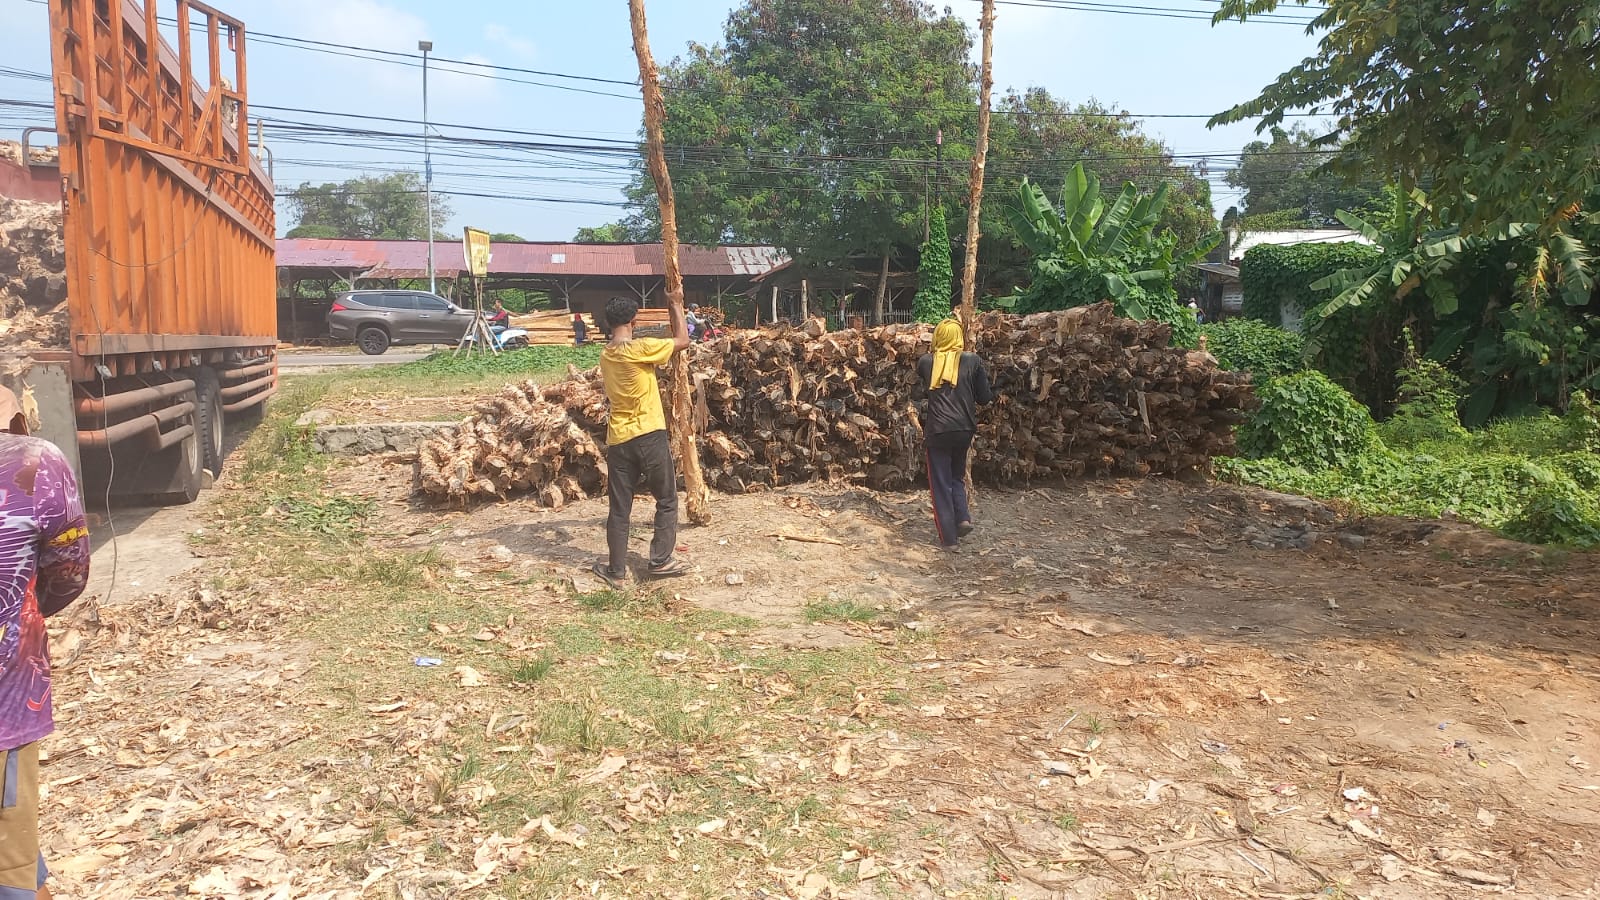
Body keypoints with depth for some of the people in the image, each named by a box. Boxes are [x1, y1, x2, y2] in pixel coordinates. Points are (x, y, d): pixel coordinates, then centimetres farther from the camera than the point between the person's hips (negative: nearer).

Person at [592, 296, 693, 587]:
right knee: (667, 500, 11)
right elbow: (683, 341, -4)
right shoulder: (640, 348, -14)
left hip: (618, 439, 6)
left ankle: (616, 570, 15)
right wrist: (676, 307, 8)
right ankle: (661, 560, 13)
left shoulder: (606, 356, 7)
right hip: (649, 435, -6)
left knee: (619, 507, 10)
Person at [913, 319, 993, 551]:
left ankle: (948, 537, 6)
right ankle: (963, 517, 3)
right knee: (957, 476, 23)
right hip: (964, 428, 2)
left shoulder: (926, 361, 1)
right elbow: (984, 397, 4)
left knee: (941, 483, 7)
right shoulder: (972, 361, -1)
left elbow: (916, 394, 12)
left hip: (937, 430, -1)